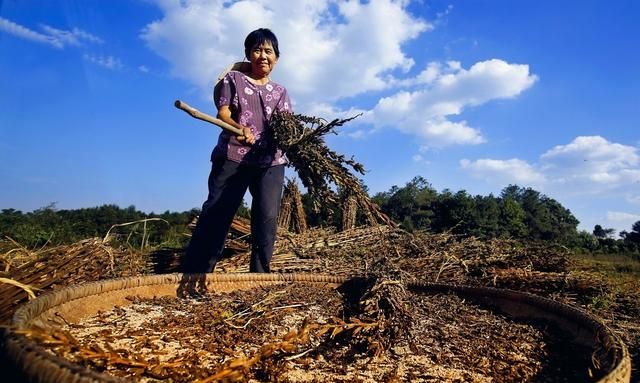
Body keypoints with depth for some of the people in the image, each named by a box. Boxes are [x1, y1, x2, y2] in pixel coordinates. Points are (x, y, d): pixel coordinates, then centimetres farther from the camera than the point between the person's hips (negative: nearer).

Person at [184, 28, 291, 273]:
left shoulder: (280, 92, 20)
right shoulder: (233, 79, 13)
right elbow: (223, 113, 0)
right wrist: (240, 128, -23)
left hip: (271, 161, 3)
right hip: (233, 155, -2)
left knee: (267, 218, -4)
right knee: (216, 213, -7)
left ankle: (260, 273, 5)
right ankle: (194, 274, -4)